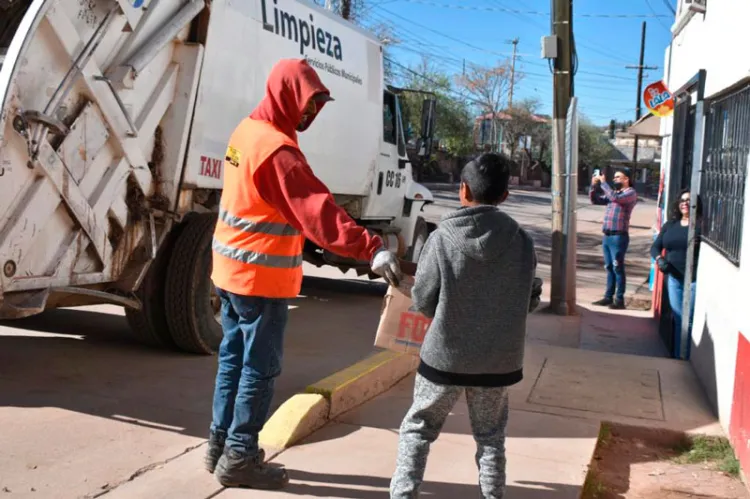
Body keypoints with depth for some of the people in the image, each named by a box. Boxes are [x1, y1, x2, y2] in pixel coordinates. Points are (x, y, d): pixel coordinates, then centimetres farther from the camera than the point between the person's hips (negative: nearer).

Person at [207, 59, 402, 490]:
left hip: (232, 268, 10)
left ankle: (223, 444, 28)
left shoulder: (248, 130, 8)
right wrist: (371, 249, -39)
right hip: (261, 277, -10)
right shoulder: (277, 148, -23)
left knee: (234, 358, 17)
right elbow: (317, 210, -33)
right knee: (260, 368, 2)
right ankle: (240, 458, 11)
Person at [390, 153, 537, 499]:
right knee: (491, 437, 20)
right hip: (498, 360, 2)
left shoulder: (442, 238, -13)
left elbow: (422, 301, -7)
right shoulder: (521, 241, -7)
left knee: (417, 430, 15)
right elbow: (524, 300, 3)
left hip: (445, 356, -2)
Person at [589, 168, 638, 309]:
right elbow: (595, 200, 21)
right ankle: (608, 297, 18)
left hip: (619, 236, -7)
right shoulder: (613, 192, 18)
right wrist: (594, 185, 6)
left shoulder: (631, 193, -4)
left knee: (618, 268, -4)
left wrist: (603, 183, -13)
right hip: (607, 236, 7)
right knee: (609, 268, 12)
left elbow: (615, 198, -22)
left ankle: (619, 300, 0)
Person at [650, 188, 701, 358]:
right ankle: (676, 356, 21)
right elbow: (655, 247, 13)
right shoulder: (670, 225, 12)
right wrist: (659, 259, -6)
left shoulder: (701, 225, -6)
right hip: (674, 278, 5)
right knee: (677, 319, 12)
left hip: (694, 280, -5)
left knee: (689, 321, -1)